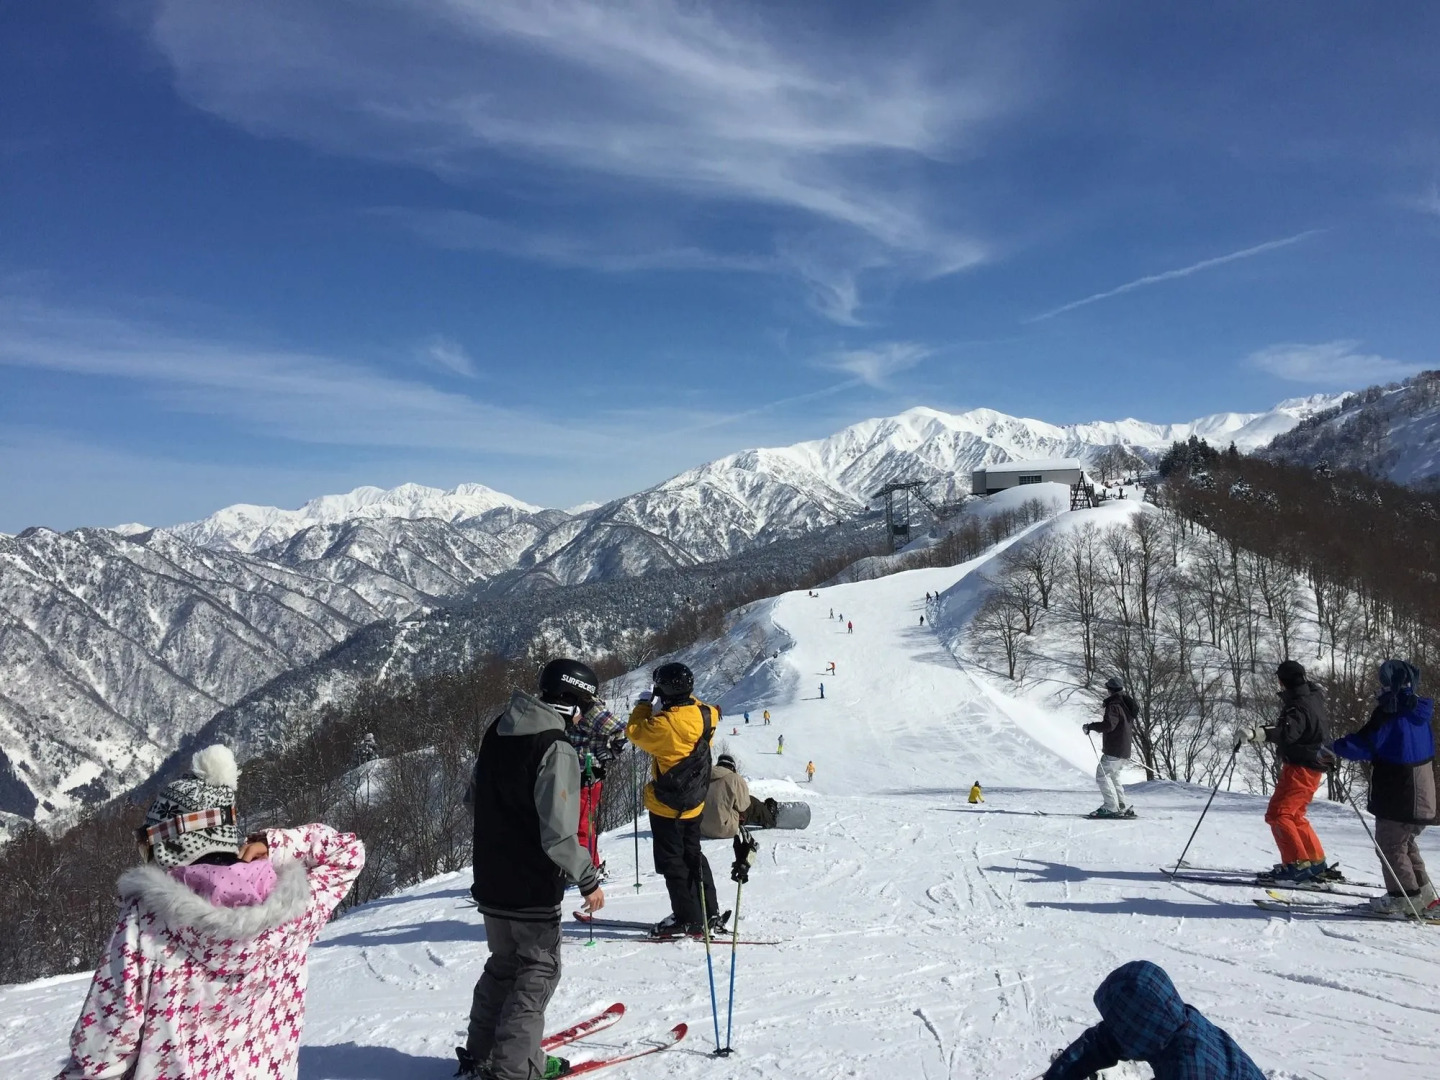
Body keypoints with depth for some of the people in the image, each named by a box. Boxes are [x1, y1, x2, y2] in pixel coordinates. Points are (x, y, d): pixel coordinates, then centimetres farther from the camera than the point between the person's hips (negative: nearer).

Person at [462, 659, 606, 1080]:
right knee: (538, 970, 9)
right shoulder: (555, 749, -24)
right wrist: (588, 878, -14)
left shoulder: (497, 731, 3)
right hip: (532, 887, -8)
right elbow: (559, 833, -26)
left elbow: (474, 798, 14)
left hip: (491, 879, 8)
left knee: (503, 963, 23)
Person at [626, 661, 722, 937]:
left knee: (672, 861, 5)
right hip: (694, 801, 8)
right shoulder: (704, 714, -6)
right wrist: (686, 695, 13)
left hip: (667, 804, -8)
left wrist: (644, 704, -1)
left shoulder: (665, 723, -27)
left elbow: (635, 731, -12)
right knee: (693, 855, 21)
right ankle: (711, 914, 26)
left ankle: (688, 919, 9)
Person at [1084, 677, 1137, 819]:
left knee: (1102, 775, -6)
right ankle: (1124, 807, 15)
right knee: (1112, 777, 18)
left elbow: (1109, 725, -26)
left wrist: (1090, 726, -16)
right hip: (1124, 751, 10)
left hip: (1113, 751, -10)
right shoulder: (1125, 704, 15)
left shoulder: (1114, 705, -15)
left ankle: (1111, 807, -10)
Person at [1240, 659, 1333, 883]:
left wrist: (1256, 733, -55)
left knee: (1277, 814, -12)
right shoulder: (1313, 696, 7)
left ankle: (1297, 865, -15)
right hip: (1312, 766, 10)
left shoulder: (1298, 708, -23)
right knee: (1294, 816, 19)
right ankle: (1317, 862, 25)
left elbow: (1286, 732, -43)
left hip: (1300, 768, -10)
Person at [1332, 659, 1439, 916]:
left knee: (1390, 846, 3)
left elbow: (1366, 745, -23)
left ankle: (1405, 897, 5)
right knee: (1405, 844, 21)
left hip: (1396, 797, -8)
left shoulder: (1390, 711, -18)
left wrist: (1334, 748, -14)